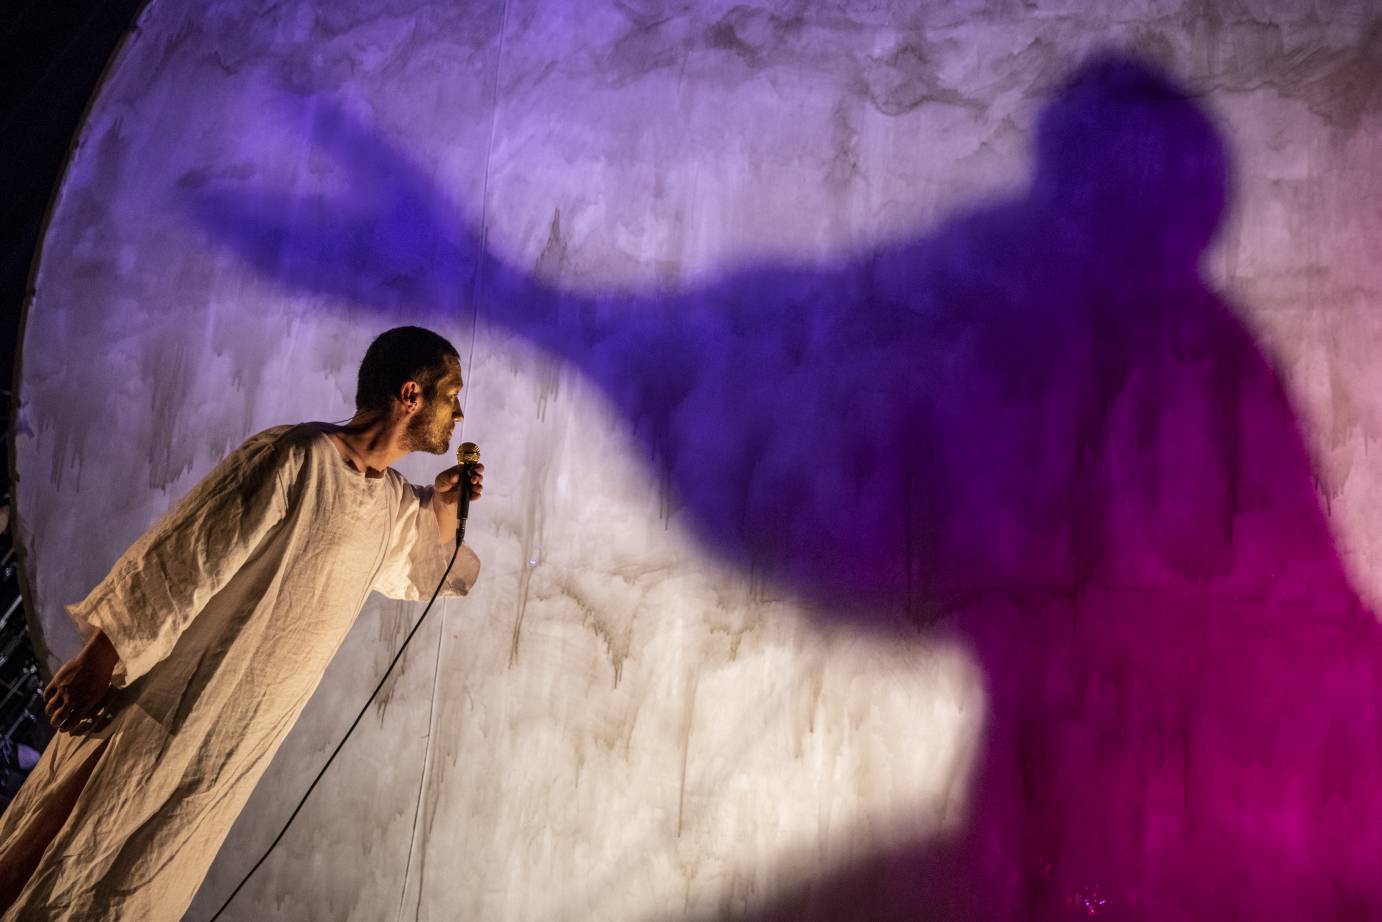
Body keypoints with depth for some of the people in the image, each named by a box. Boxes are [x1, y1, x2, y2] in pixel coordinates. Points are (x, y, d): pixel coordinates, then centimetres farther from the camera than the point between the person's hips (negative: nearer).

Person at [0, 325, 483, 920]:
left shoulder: (396, 502, 4)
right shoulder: (293, 458, -19)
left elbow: (417, 575, 22)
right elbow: (178, 563, -17)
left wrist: (444, 505, 4)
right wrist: (98, 663, -13)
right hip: (171, 709, -7)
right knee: (63, 866, 8)